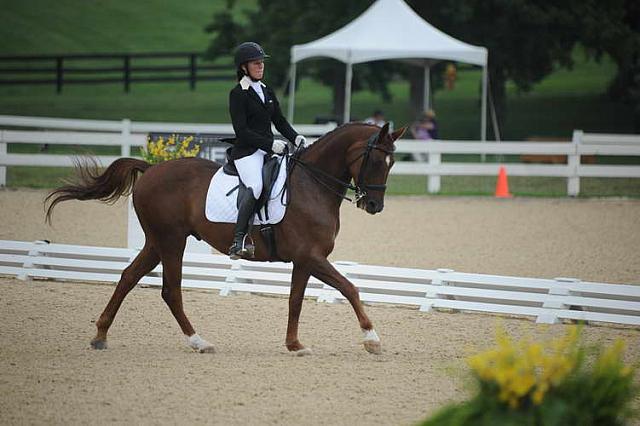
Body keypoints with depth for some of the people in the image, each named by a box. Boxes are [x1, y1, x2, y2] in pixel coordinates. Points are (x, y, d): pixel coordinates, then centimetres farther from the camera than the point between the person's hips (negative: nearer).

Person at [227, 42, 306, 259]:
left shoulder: (267, 92, 19)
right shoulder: (238, 94, -4)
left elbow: (280, 121, 20)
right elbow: (242, 131, -11)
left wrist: (296, 138, 1)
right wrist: (270, 143, -18)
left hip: (268, 150, 8)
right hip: (247, 151, -8)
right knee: (256, 186, -33)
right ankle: (239, 240, -37)